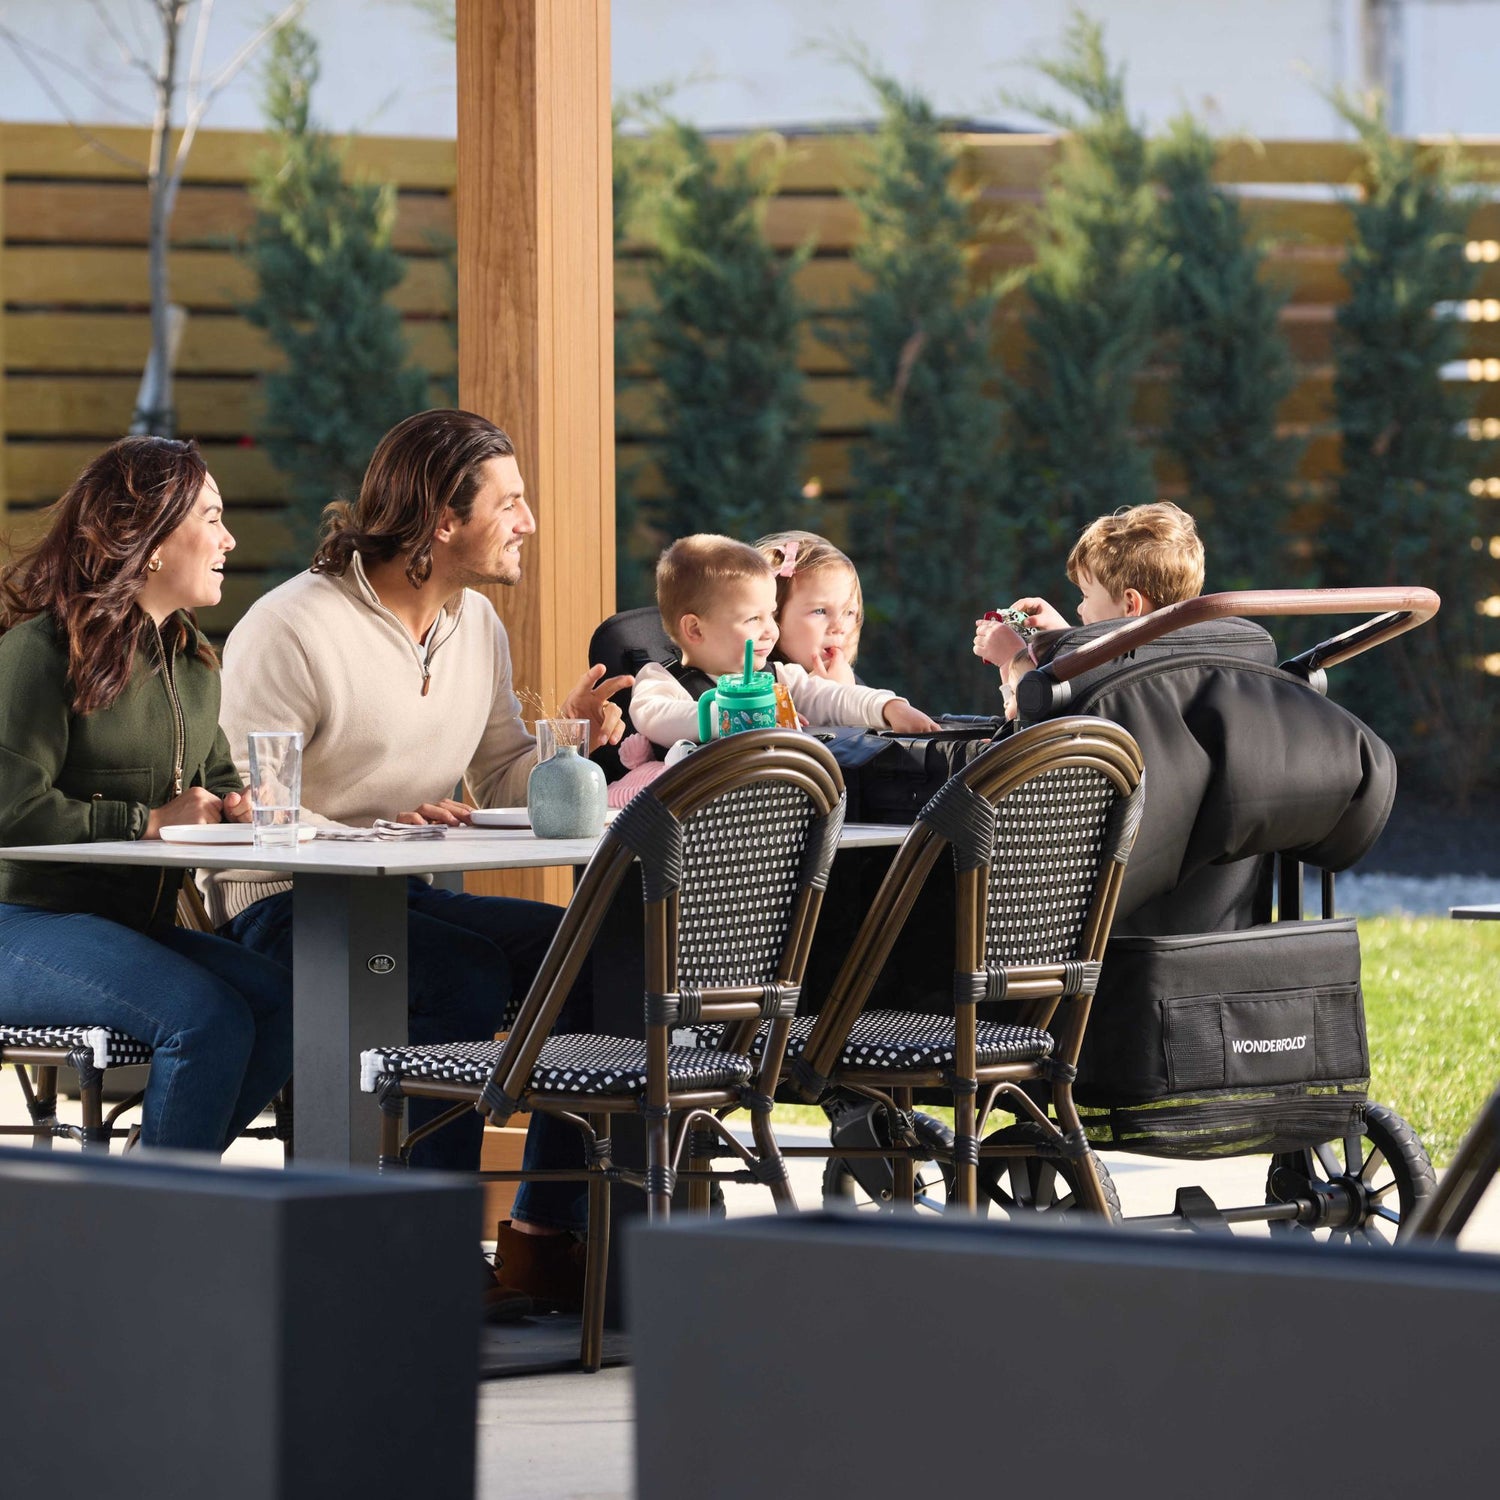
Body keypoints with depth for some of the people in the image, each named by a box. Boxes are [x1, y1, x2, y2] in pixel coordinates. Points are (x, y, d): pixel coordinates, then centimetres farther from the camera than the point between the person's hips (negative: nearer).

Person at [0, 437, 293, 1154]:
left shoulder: (190, 660, 17)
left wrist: (235, 804, 7)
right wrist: (149, 821, -15)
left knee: (285, 1002, -17)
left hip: (139, 928, 8)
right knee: (210, 1017, -30)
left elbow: (216, 776, 33)